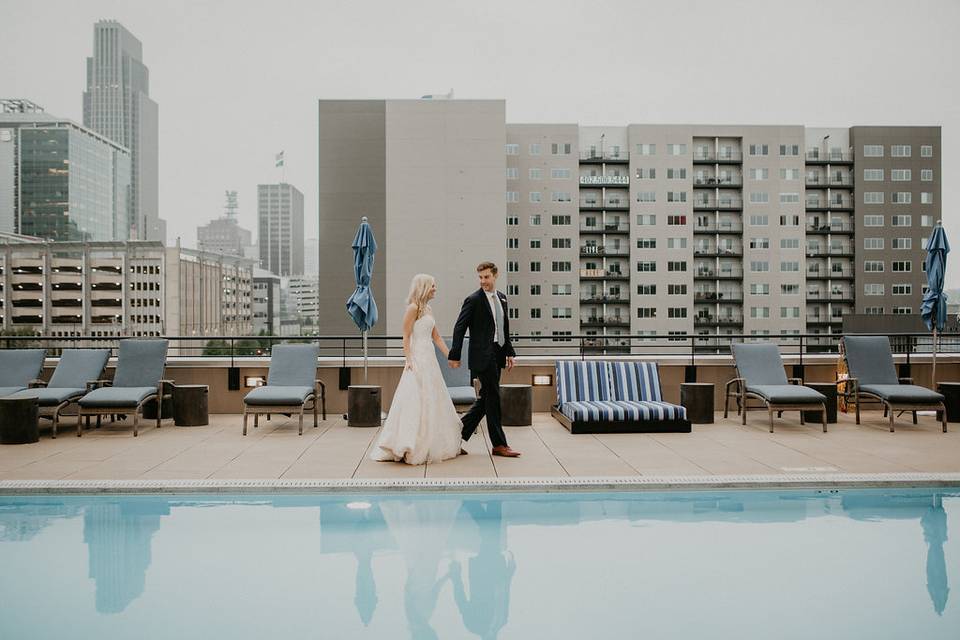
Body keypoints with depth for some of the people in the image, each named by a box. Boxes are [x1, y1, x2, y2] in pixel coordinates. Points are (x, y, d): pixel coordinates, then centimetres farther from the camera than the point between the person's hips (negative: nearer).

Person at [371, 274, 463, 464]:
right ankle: (406, 448, 0)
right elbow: (406, 336, -13)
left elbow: (436, 337, 16)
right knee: (416, 402, -7)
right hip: (418, 359, -9)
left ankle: (431, 446, 21)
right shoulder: (413, 308, -9)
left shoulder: (427, 309, 15)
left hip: (430, 359, 9)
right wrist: (408, 360, -20)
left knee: (432, 402, 12)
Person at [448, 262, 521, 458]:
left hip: (497, 355, 8)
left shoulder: (501, 298, 13)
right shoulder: (473, 300, -8)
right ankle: (499, 444, 5)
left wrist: (509, 352, 14)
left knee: (486, 398, 12)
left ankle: (459, 433, 23)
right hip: (483, 356, -8)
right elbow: (459, 328, -9)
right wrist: (454, 355, -12)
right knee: (493, 398, -3)